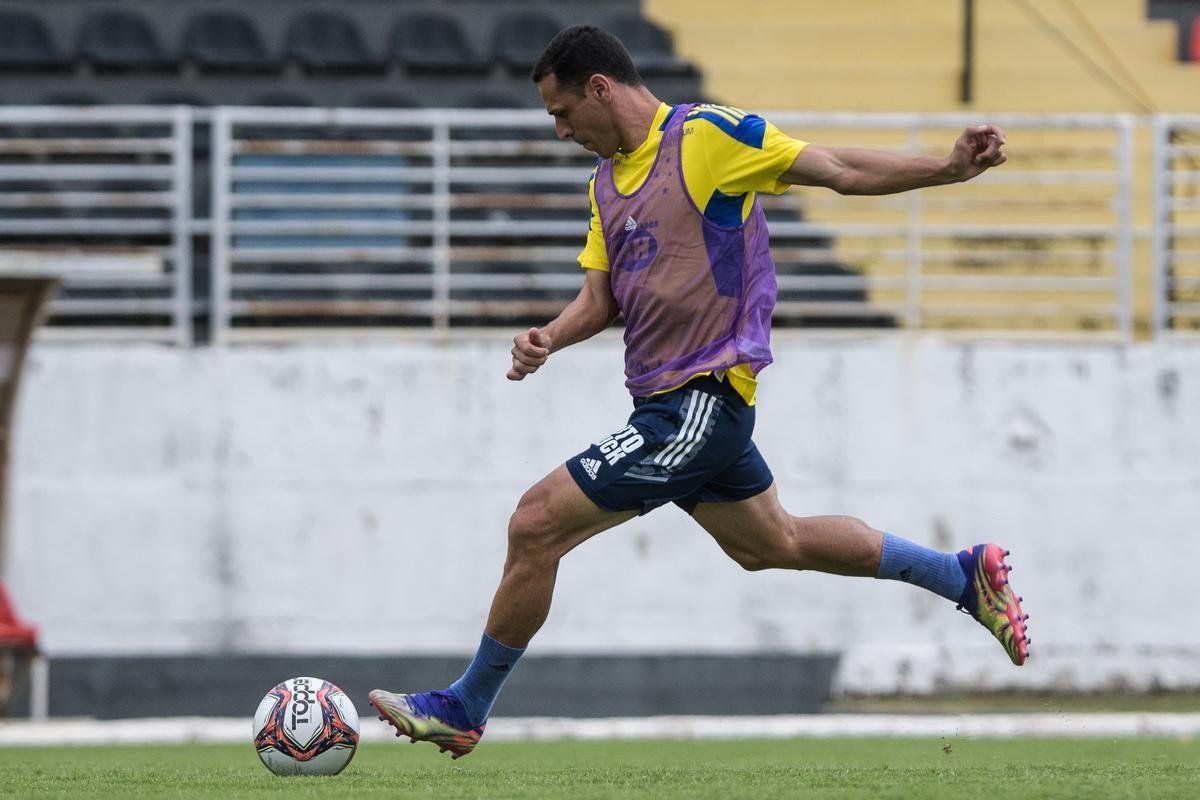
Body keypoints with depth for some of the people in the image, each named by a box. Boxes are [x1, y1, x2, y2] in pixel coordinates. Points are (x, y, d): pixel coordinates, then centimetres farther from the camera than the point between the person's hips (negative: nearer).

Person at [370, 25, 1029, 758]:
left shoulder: (705, 136, -12)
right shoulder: (607, 180, 15)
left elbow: (840, 170, -10)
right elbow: (602, 297, 16)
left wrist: (950, 169, -20)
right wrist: (549, 339, -5)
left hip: (701, 403, -10)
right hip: (670, 403, 10)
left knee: (537, 523, -12)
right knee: (773, 544, 24)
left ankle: (465, 708, 0)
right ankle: (965, 575, 36)